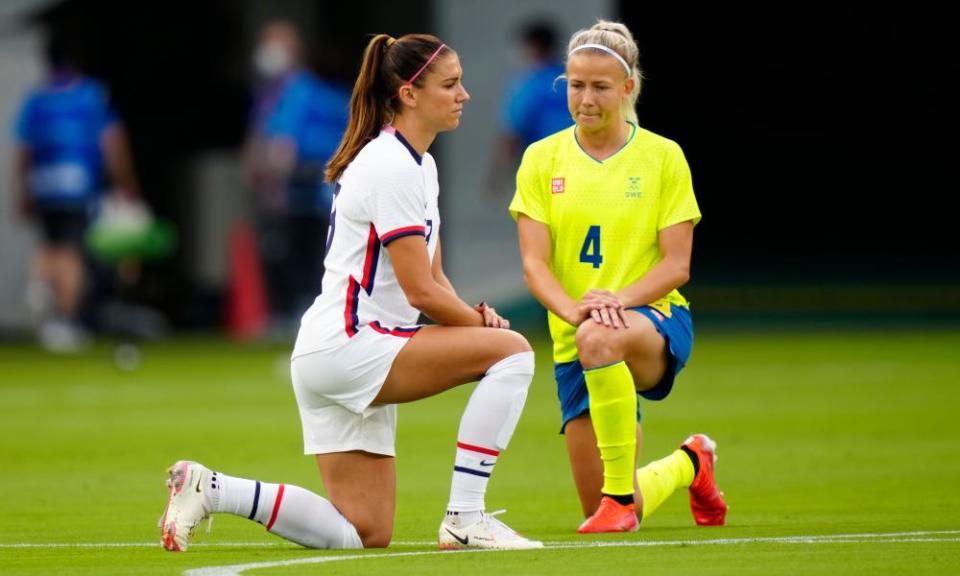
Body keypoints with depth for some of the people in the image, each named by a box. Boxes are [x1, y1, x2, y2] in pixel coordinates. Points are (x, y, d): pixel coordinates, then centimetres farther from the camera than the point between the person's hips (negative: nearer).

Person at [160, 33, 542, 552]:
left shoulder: (419, 164, 17)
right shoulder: (392, 166, -15)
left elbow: (432, 276, 18)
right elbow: (420, 290, -18)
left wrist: (474, 315, -1)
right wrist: (482, 324, -5)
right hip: (346, 348, -10)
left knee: (365, 534, 7)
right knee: (510, 350, -19)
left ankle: (210, 489, 8)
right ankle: (464, 517, -17)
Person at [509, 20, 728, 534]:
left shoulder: (663, 157, -1)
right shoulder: (543, 159, 4)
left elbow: (676, 265, -6)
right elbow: (534, 264, -4)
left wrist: (617, 300, -24)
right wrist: (572, 309, -24)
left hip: (655, 320, -3)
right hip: (573, 341, 3)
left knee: (601, 339, -43)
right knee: (599, 512, 1)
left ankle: (621, 490, -29)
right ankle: (688, 464, 36)